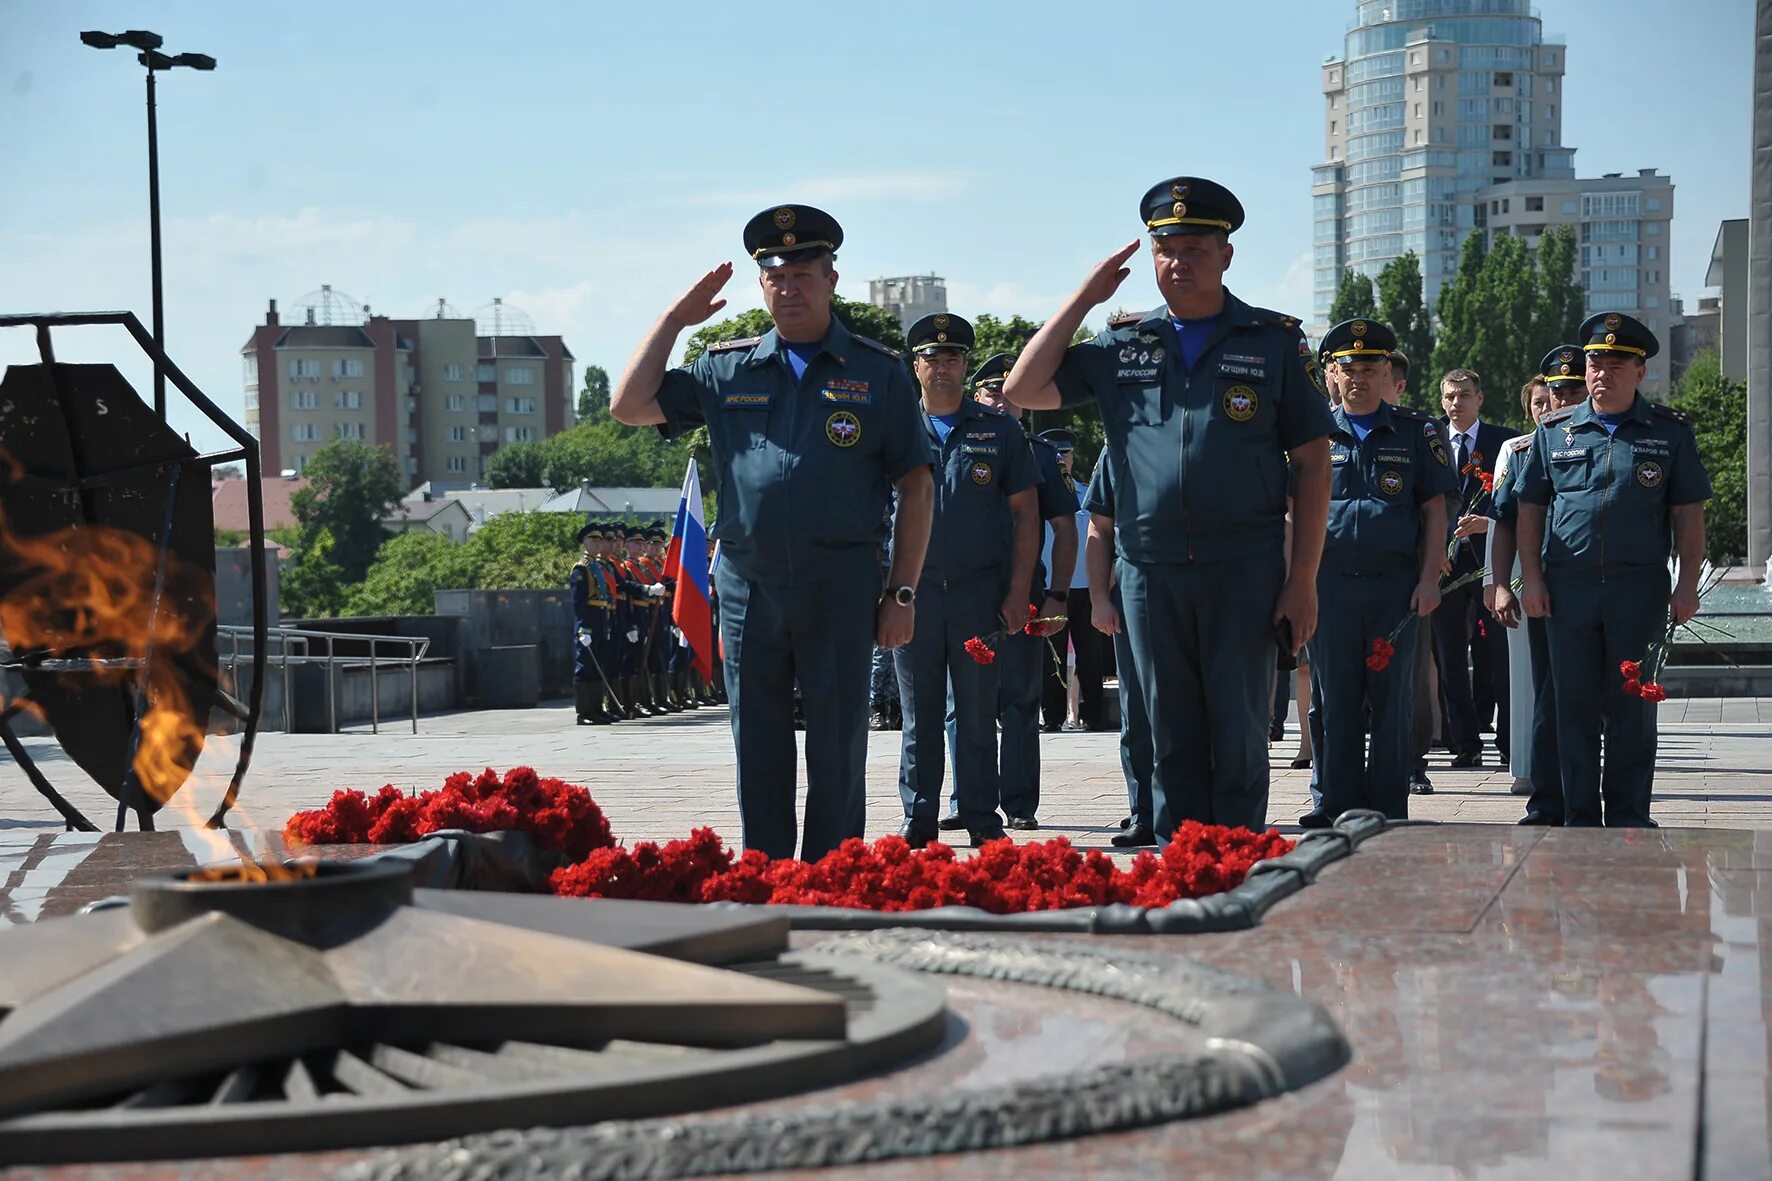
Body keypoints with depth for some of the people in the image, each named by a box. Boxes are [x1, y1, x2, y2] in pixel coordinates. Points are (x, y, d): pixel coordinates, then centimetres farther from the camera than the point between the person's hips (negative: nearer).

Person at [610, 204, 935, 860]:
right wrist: (676, 318, 7)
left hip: (841, 585, -2)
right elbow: (630, 407, 7)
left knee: (837, 748, 2)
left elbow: (916, 487, 3)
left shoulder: (877, 372, 4)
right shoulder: (726, 370, 11)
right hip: (747, 585, 3)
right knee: (757, 747, 7)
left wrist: (902, 593, -3)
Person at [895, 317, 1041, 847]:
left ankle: (982, 819, 9)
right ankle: (919, 820, 11)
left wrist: (1018, 592, -3)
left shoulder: (998, 429, 6)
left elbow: (1025, 513, 5)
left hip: (980, 591, -1)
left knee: (978, 713, 3)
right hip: (914, 591, 1)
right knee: (920, 715, 5)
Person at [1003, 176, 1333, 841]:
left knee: (1238, 741, 1)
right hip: (1148, 569, 2)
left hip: (1244, 569, -2)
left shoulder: (1275, 342, 4)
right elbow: (1023, 390, 7)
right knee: (1172, 740, 7)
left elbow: (1311, 464, 2)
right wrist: (1084, 298, 5)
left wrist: (1302, 581, -5)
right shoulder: (1121, 346, 12)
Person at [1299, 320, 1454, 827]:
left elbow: (1434, 510, 5)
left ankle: (1388, 808, 9)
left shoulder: (1416, 432, 7)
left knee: (1392, 699, 3)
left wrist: (1429, 579, -4)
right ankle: (1335, 802, 11)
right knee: (1334, 699, 4)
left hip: (1396, 584, -1)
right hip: (1330, 581, 1)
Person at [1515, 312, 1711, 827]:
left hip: (1640, 587, -1)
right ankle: (1579, 818, 11)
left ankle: (1628, 819, 10)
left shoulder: (1669, 432, 6)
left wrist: (1688, 584, -3)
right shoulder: (1554, 432, 10)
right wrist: (1531, 577, 1)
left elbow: (1688, 513, 5)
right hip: (1568, 587, 1)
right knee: (1575, 706, 4)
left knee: (1632, 708, 3)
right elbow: (1530, 509, 10)